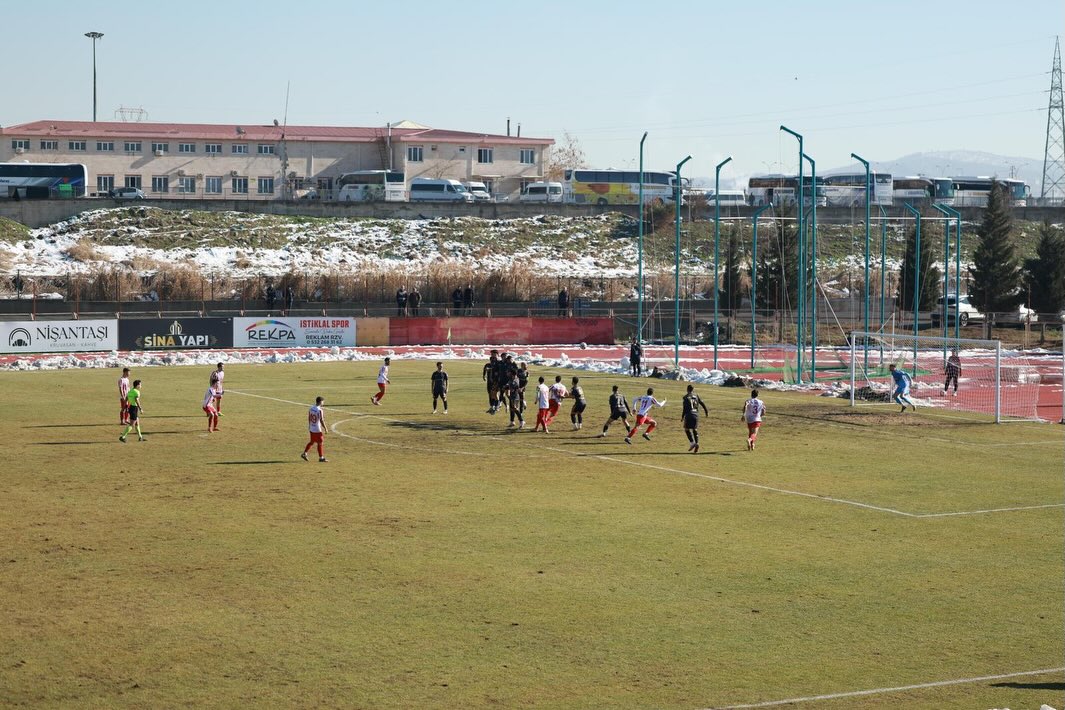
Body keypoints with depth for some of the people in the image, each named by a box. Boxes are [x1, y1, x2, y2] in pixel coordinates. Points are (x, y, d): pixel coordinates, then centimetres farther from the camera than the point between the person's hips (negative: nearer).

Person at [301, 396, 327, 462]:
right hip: (318, 430, -7)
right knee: (320, 443, 5)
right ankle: (321, 457, 11)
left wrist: (309, 426, 23)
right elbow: (321, 421, -19)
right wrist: (325, 429, -9)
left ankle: (304, 454, 19)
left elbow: (309, 419, 11)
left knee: (312, 442, 21)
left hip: (312, 429, 7)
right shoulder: (320, 410, -19)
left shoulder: (311, 409, 2)